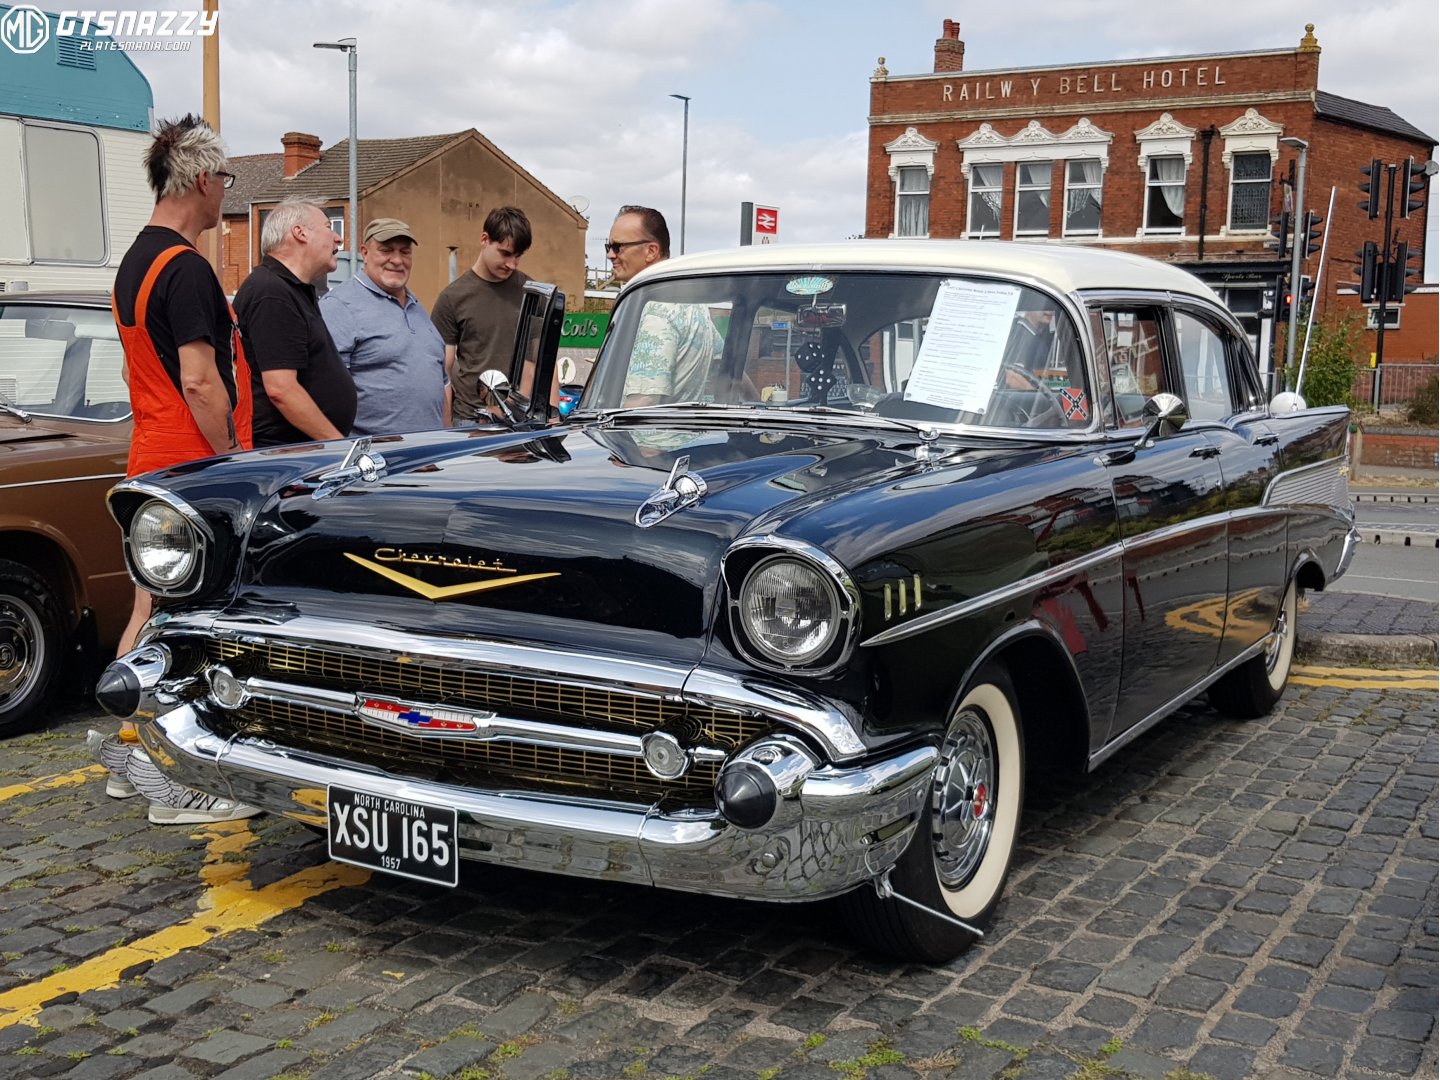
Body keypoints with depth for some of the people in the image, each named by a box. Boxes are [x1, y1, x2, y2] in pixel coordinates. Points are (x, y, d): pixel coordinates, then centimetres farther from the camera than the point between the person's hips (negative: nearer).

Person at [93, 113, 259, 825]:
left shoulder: (135, 260, 15)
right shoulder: (185, 268, -17)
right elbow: (199, 381, -22)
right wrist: (234, 460, -14)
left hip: (150, 463, 10)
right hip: (191, 466, -10)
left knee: (151, 611, 16)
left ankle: (127, 753, 25)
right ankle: (176, 785, 3)